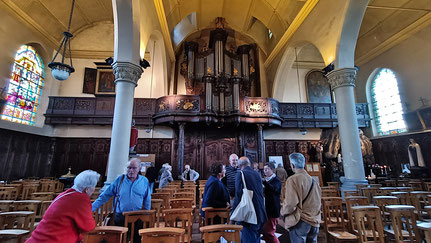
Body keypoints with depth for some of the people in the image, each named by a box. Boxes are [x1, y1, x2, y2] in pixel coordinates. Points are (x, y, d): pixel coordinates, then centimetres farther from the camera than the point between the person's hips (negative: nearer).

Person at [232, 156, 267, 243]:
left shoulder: (240, 174, -12)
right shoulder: (257, 174, 5)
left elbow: (238, 193, -16)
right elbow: (261, 192, 13)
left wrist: (234, 210, -9)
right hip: (260, 211, 6)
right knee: (256, 236, 22)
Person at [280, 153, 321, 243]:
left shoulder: (293, 179, -17)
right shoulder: (313, 180, 4)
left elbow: (290, 204, -20)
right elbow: (318, 201, 14)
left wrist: (282, 212, -2)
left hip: (300, 222, -7)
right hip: (314, 221, 7)